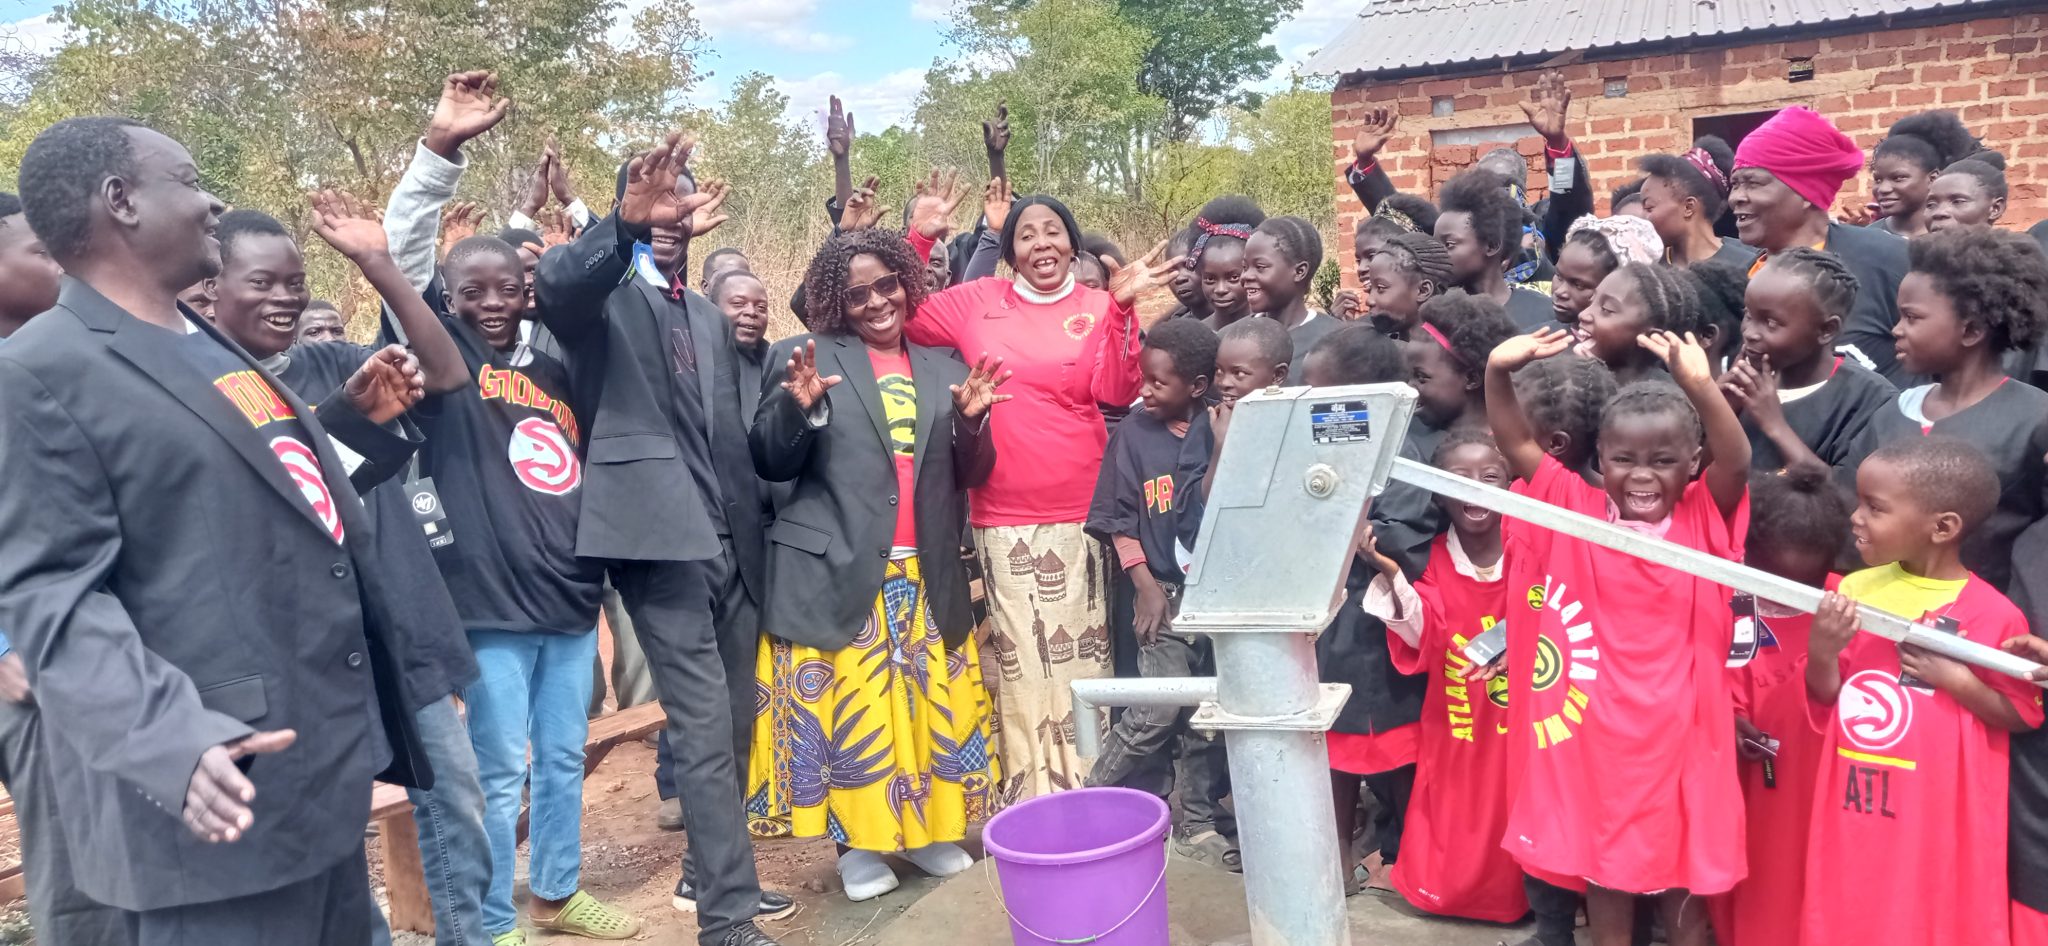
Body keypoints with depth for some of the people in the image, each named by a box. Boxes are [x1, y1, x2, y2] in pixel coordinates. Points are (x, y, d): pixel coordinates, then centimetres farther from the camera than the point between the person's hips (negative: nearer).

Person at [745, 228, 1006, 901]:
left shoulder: (943, 365, 12)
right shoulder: (809, 356, 2)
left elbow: (969, 476, 10)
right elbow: (772, 466, -2)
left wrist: (972, 420, -9)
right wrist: (797, 406, -20)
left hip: (927, 572, 4)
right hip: (838, 569, -3)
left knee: (934, 700, 7)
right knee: (851, 703, 0)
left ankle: (928, 829, 22)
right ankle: (858, 842, 13)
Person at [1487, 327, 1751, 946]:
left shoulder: (1706, 518, -6)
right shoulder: (1578, 511, -3)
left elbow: (1737, 462, -24)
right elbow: (1517, 445, -9)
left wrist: (1701, 387, -41)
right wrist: (1498, 373, -26)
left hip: (1678, 736, -1)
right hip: (1596, 736, 1)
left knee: (1683, 880, 15)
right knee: (1603, 875, 17)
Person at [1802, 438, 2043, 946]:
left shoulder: (1994, 614, -11)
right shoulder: (1855, 589, -2)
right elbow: (1827, 695, 3)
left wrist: (1956, 680, -17)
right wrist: (1820, 653, -16)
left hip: (1941, 817, -3)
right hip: (1856, 805, 3)